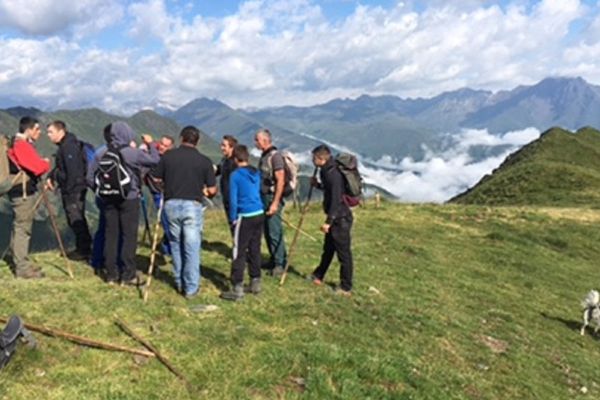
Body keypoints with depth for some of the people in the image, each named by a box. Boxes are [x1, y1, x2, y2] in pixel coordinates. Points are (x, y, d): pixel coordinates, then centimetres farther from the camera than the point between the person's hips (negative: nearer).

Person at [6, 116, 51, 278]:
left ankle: (18, 262, 28)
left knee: (21, 227, 17)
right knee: (22, 228, -5)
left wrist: (41, 163, 1)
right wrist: (46, 162, -4)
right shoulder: (21, 145, -17)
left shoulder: (22, 144, 15)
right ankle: (22, 267, 1)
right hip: (23, 193, -10)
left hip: (23, 192, 10)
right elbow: (38, 167, -23)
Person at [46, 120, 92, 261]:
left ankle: (83, 250, 4)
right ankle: (84, 247, 23)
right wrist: (51, 177, 10)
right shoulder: (63, 145, 15)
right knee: (77, 218, 15)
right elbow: (59, 167, 24)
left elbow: (73, 170, -23)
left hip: (74, 189, -10)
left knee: (75, 219, -4)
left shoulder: (69, 146, -17)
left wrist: (69, 191, -21)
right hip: (69, 189, 10)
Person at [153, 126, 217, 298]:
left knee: (176, 244, 17)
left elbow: (156, 180, 6)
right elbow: (212, 190, -2)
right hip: (192, 205, -2)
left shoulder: (168, 156, 1)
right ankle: (191, 288, 8)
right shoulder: (204, 161, -3)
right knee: (192, 247, 4)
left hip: (171, 204, 2)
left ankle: (179, 283, 26)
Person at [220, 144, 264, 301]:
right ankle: (255, 283, 22)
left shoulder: (235, 175, -9)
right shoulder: (256, 173, 10)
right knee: (255, 250, 15)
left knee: (239, 253, -3)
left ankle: (237, 289, -3)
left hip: (245, 217, -6)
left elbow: (233, 199, -9)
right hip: (259, 214, 7)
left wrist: (233, 218, 0)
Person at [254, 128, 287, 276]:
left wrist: (275, 203, -21)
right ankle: (273, 260, 24)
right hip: (264, 198, 9)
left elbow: (280, 181, -18)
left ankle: (280, 264, 4)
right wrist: (258, 198, 15)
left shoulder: (275, 156, -14)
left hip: (273, 198, -9)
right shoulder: (263, 156, 13)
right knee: (267, 231, 13)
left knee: (274, 232, -5)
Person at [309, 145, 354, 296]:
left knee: (343, 253, -1)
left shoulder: (333, 174, -22)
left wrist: (329, 221, -28)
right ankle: (318, 276, 39)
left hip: (341, 218, -10)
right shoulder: (327, 172, 10)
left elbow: (336, 199, -27)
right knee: (328, 249, 23)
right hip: (335, 218, 10)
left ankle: (346, 288, 9)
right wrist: (317, 185, 13)